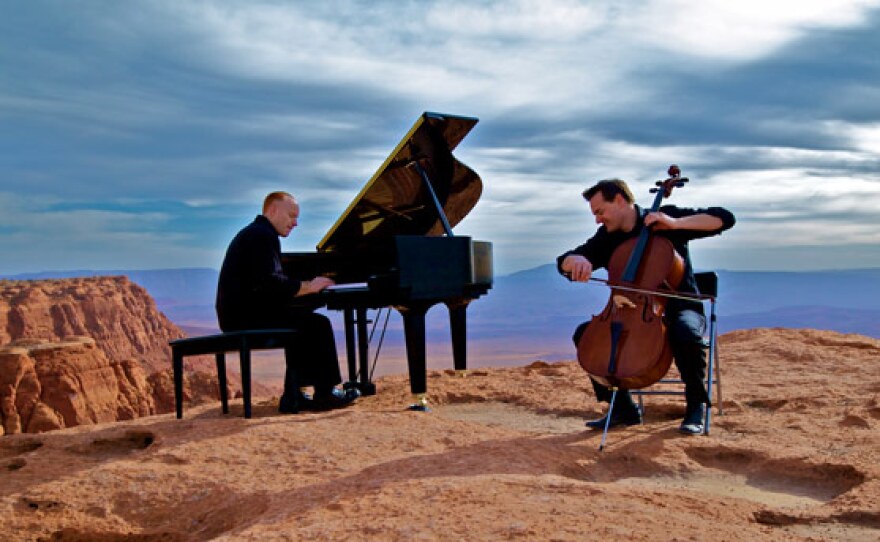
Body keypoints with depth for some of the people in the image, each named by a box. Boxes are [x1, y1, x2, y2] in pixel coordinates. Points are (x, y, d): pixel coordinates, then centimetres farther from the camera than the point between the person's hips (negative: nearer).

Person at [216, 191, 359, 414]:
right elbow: (269, 283, -25)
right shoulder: (263, 235, -12)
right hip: (247, 317, -11)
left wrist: (306, 287, 10)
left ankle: (293, 396, 11)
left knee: (303, 318, 18)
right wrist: (308, 286, -14)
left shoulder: (253, 233, 21)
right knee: (319, 324, -10)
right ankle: (324, 394, 1)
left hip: (240, 313, 11)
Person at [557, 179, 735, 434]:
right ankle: (624, 408, -3)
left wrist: (675, 223, -26)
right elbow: (563, 262, 1)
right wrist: (577, 260, -24)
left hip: (679, 309, -5)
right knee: (584, 333, -14)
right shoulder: (607, 238, 6)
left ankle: (695, 405, -11)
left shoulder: (665, 217, -7)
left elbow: (725, 218, -14)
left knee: (686, 334, -38)